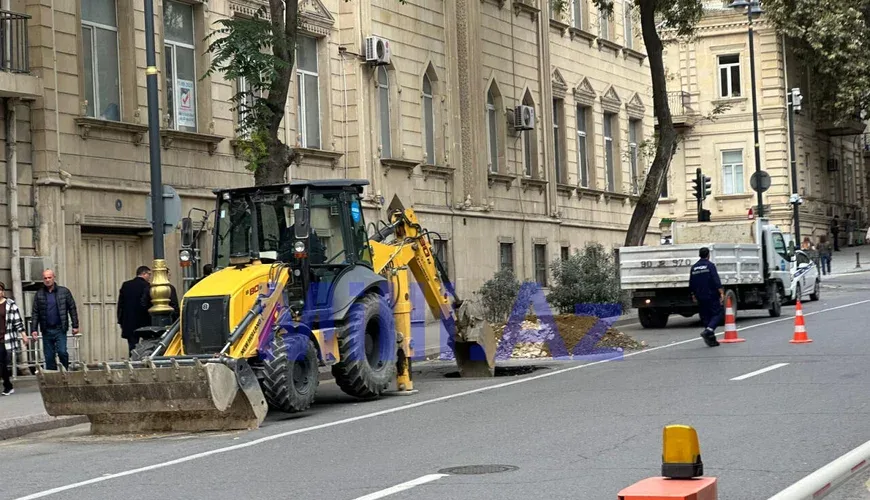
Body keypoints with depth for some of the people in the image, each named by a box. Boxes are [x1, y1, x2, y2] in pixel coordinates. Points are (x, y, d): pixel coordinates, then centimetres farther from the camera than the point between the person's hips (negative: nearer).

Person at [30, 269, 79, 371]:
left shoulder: (64, 292, 2)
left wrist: (75, 326, 0)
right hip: (46, 331, 2)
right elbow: (35, 313, 7)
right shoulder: (39, 294, 7)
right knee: (49, 357, 5)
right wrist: (34, 329, 0)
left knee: (62, 352, -14)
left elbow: (72, 309, 3)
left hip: (60, 329, -2)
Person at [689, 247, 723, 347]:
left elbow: (691, 284, 16)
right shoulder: (710, 265, -7)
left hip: (700, 298, 6)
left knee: (705, 317, 9)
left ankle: (711, 339, 8)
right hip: (712, 296, -6)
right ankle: (708, 330, -23)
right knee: (718, 313, 0)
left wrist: (693, 296, 25)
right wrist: (721, 293, -15)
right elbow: (716, 281, -15)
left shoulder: (694, 267, 11)